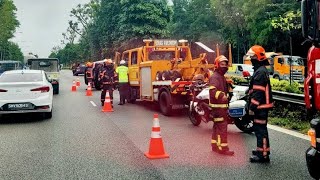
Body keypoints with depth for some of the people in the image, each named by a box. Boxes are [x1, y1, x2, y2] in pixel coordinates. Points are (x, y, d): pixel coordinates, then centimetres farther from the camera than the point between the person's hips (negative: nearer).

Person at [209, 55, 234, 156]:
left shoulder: (222, 77, 20)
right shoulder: (215, 77, -15)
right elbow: (212, 90, -32)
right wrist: (221, 96, -46)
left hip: (222, 106, 11)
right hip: (218, 106, -11)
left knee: (217, 126, 16)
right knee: (222, 127, -11)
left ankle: (215, 146, 24)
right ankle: (223, 148, -8)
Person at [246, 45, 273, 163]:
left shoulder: (260, 72, -17)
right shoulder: (261, 70, 18)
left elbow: (258, 92, -23)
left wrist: (252, 107, -22)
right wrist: (253, 105, 25)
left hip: (261, 106, -11)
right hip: (262, 105, 11)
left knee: (260, 129, -8)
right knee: (259, 128, 19)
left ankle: (263, 154, -4)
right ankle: (262, 149, 31)